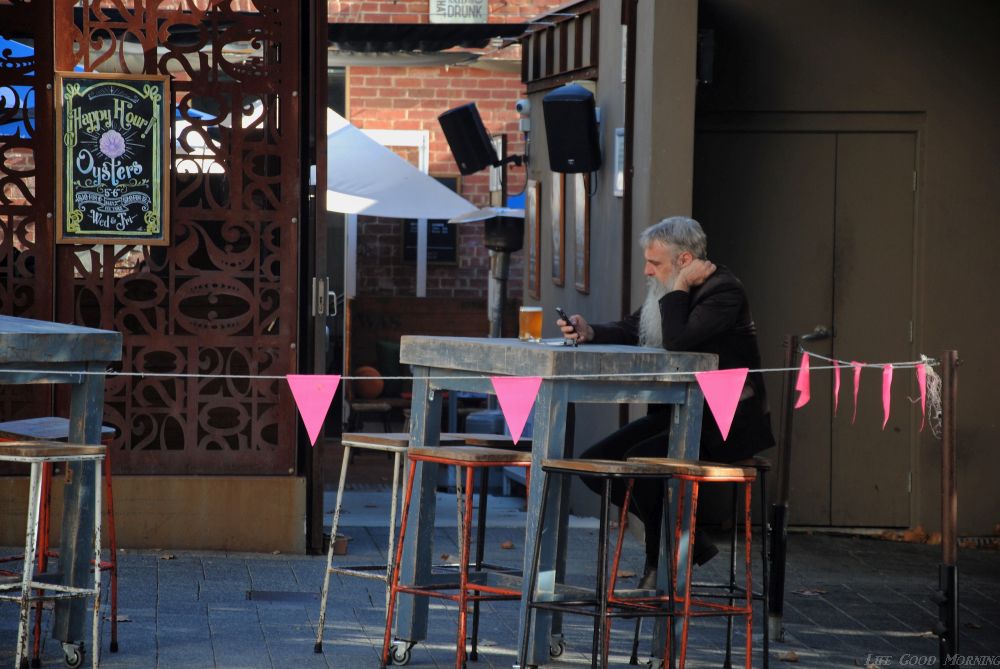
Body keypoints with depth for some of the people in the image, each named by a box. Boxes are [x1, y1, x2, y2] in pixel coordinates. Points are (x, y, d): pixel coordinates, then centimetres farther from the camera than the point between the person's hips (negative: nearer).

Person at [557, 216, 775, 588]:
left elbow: (676, 343, -29)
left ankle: (661, 564, -5)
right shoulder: (673, 291, 11)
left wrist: (679, 288, -20)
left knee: (638, 462, -28)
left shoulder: (724, 292, -17)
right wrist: (589, 333, -6)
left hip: (724, 427, -10)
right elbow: (630, 332, 12)